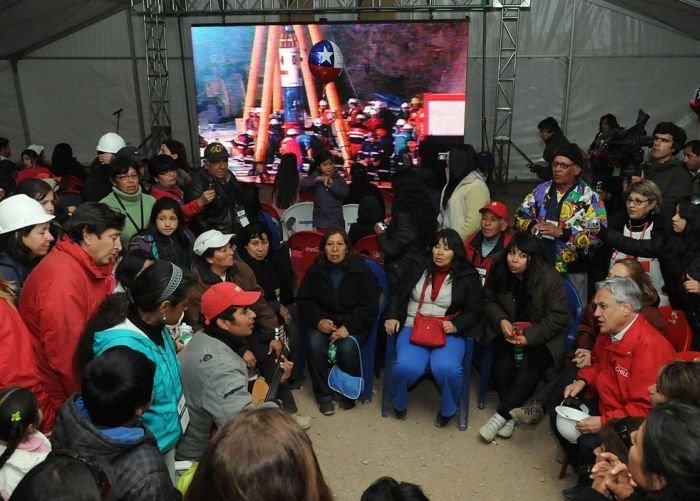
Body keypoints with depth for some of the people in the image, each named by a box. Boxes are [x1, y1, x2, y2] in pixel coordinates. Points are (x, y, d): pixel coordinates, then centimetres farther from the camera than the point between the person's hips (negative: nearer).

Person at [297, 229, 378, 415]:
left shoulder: (361, 271, -7)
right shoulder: (315, 270, 2)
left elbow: (369, 307, -9)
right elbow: (304, 301, 4)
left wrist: (348, 327, -23)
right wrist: (318, 320, -15)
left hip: (354, 325, -2)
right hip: (325, 322, 2)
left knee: (347, 347, -31)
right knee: (315, 344, -28)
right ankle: (324, 395, -10)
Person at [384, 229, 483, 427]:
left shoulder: (468, 276, 4)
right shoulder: (417, 268, 10)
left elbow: (476, 310, 4)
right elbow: (397, 294, 18)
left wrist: (456, 325, -13)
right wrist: (392, 316, 1)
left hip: (448, 332, -1)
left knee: (446, 369, -32)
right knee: (407, 366, -29)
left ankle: (448, 409, 3)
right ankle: (398, 403, 6)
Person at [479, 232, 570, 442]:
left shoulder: (550, 278, -17)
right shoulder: (499, 271, -5)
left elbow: (558, 317, -14)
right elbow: (489, 301, 7)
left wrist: (529, 336, -22)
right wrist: (501, 321, -13)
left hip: (540, 336, -3)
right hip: (508, 330, 3)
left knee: (530, 367, -29)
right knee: (503, 361, -26)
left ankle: (501, 415, -20)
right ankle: (511, 414, -11)